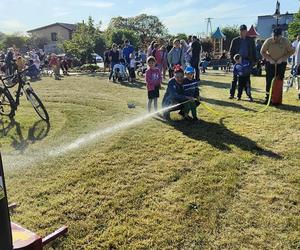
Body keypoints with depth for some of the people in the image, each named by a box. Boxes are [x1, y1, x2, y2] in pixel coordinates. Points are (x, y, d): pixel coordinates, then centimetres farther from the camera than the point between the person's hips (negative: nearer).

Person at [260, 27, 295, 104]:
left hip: (281, 63, 0)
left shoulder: (285, 41, -15)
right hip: (270, 63, 1)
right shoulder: (268, 41, -14)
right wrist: (269, 59, -13)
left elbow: (291, 51, -4)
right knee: (269, 80, -1)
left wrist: (282, 59, -15)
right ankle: (267, 97, 11)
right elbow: (262, 52, -2)